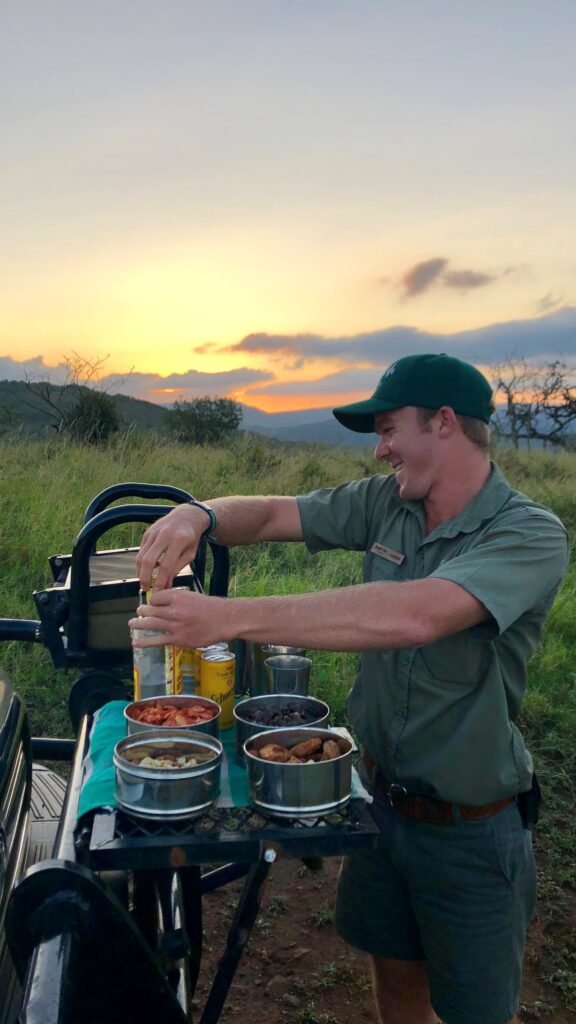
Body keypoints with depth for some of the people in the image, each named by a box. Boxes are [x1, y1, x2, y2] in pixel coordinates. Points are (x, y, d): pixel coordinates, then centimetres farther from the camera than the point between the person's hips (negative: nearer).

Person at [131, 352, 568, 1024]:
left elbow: (414, 615, -40)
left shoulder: (530, 535, -24)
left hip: (471, 830, -5)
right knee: (394, 968, 24)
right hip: (381, 793, 5)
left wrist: (229, 617, -42)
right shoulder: (385, 503, -4)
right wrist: (199, 516, -24)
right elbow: (270, 514, 0)